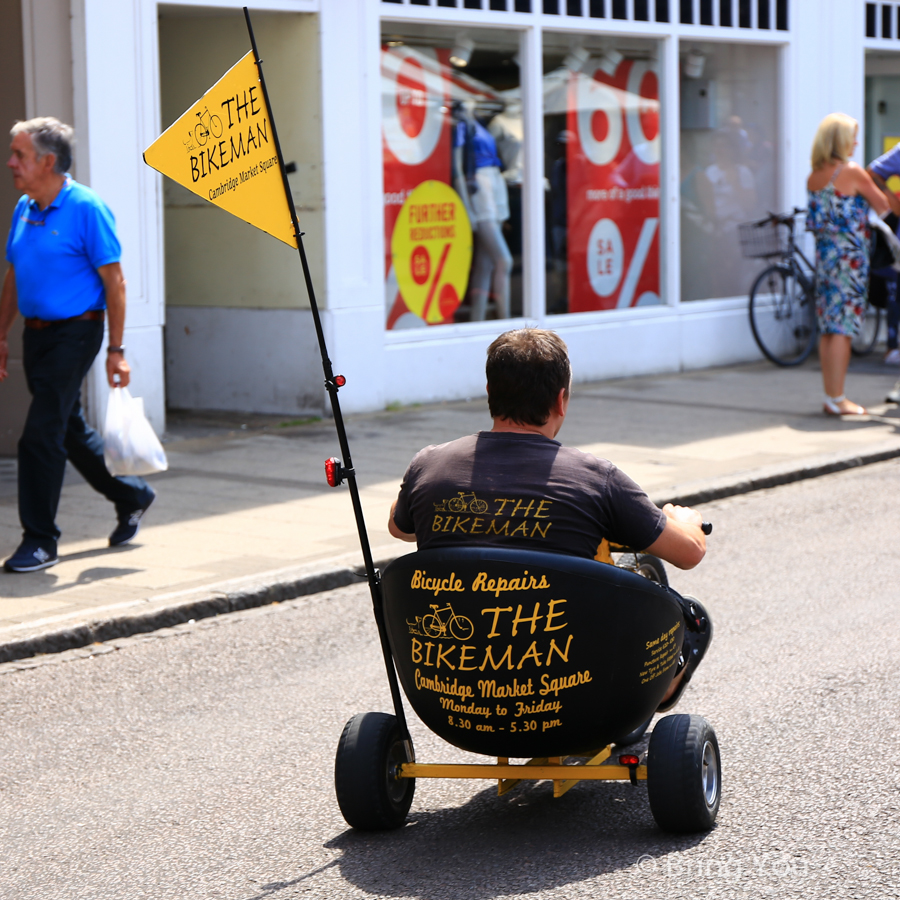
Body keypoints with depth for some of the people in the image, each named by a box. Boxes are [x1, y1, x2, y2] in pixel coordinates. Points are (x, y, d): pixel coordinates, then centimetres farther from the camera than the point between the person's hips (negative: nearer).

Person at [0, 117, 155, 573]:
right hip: (37, 333, 8)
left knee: (41, 436, -10)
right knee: (70, 429, 17)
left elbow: (114, 282, -13)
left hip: (73, 334, -8)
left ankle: (40, 541, -1)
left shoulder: (87, 209, -14)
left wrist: (116, 351, -14)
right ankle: (131, 496, 36)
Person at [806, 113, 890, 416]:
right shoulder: (853, 173, -11)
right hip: (849, 255, -7)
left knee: (828, 329, 10)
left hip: (823, 252, 7)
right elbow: (884, 206, -3)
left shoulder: (814, 177, 9)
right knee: (843, 329, -4)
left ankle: (830, 397, 14)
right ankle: (838, 399, -3)